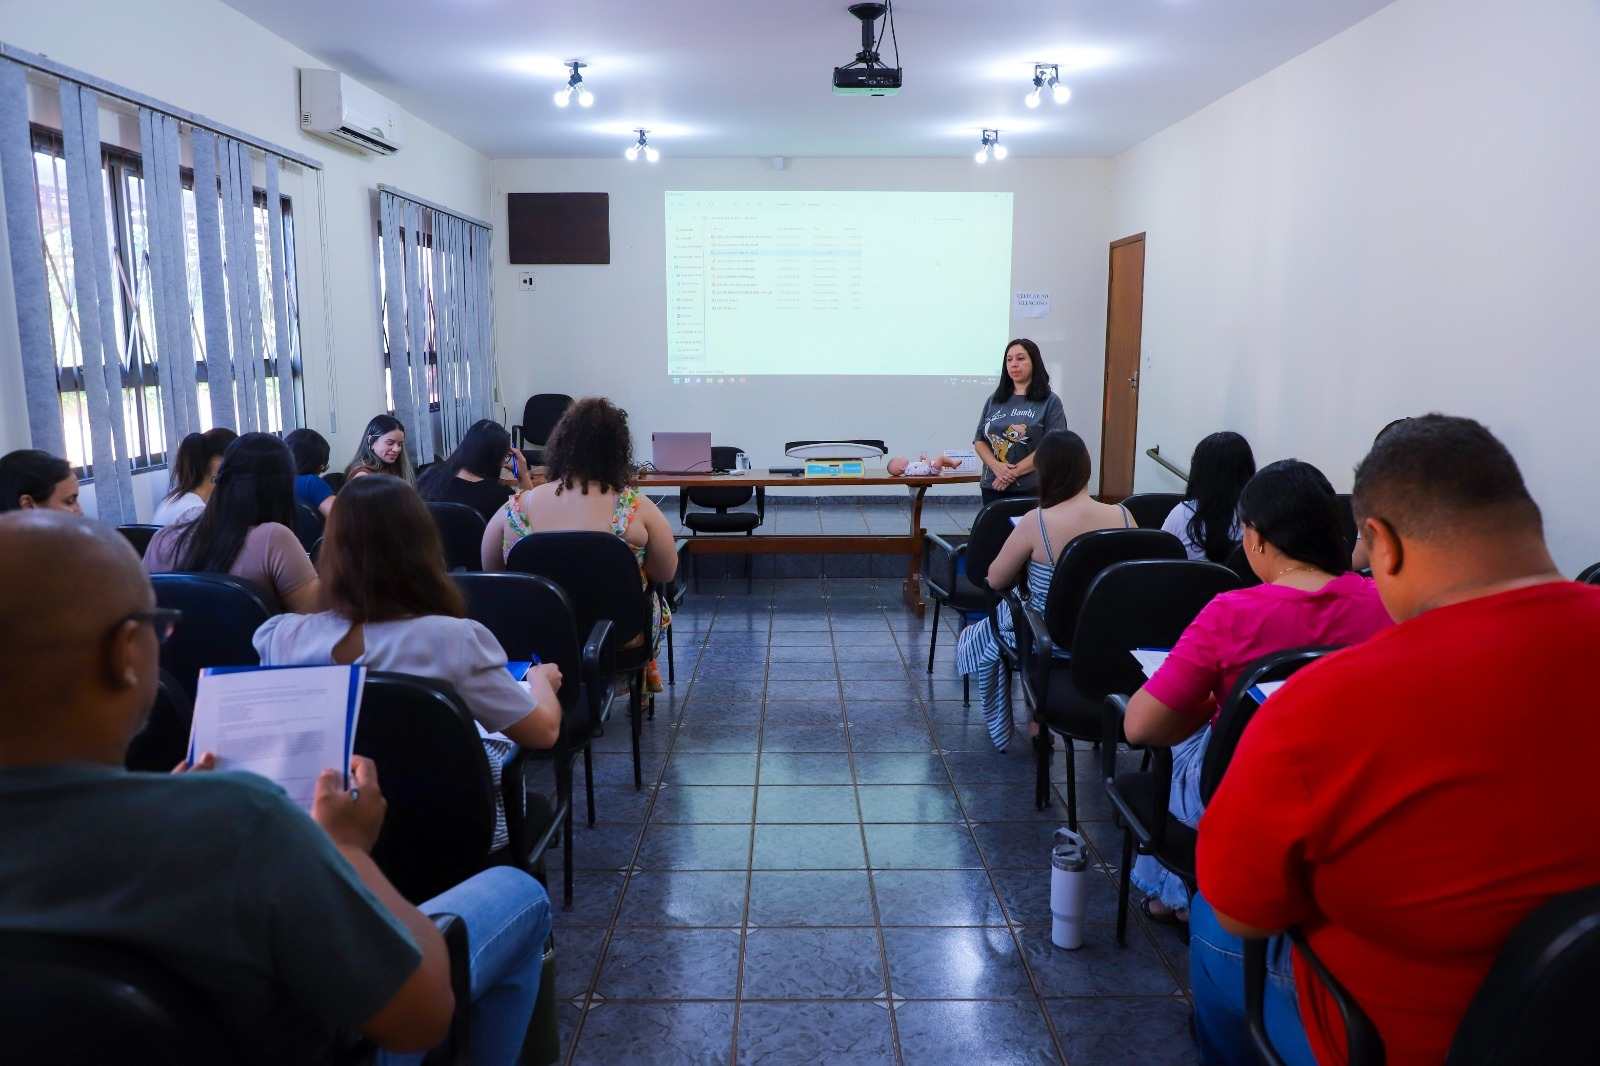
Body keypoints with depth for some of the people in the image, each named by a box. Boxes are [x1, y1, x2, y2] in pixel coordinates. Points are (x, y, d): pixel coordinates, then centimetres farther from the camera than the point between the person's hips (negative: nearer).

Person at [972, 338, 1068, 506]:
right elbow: (979, 441, 9)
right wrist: (997, 467, -10)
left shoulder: (1050, 402, 0)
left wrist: (1014, 472, -15)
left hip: (1032, 490, -4)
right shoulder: (994, 401, 12)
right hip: (993, 487, 4)